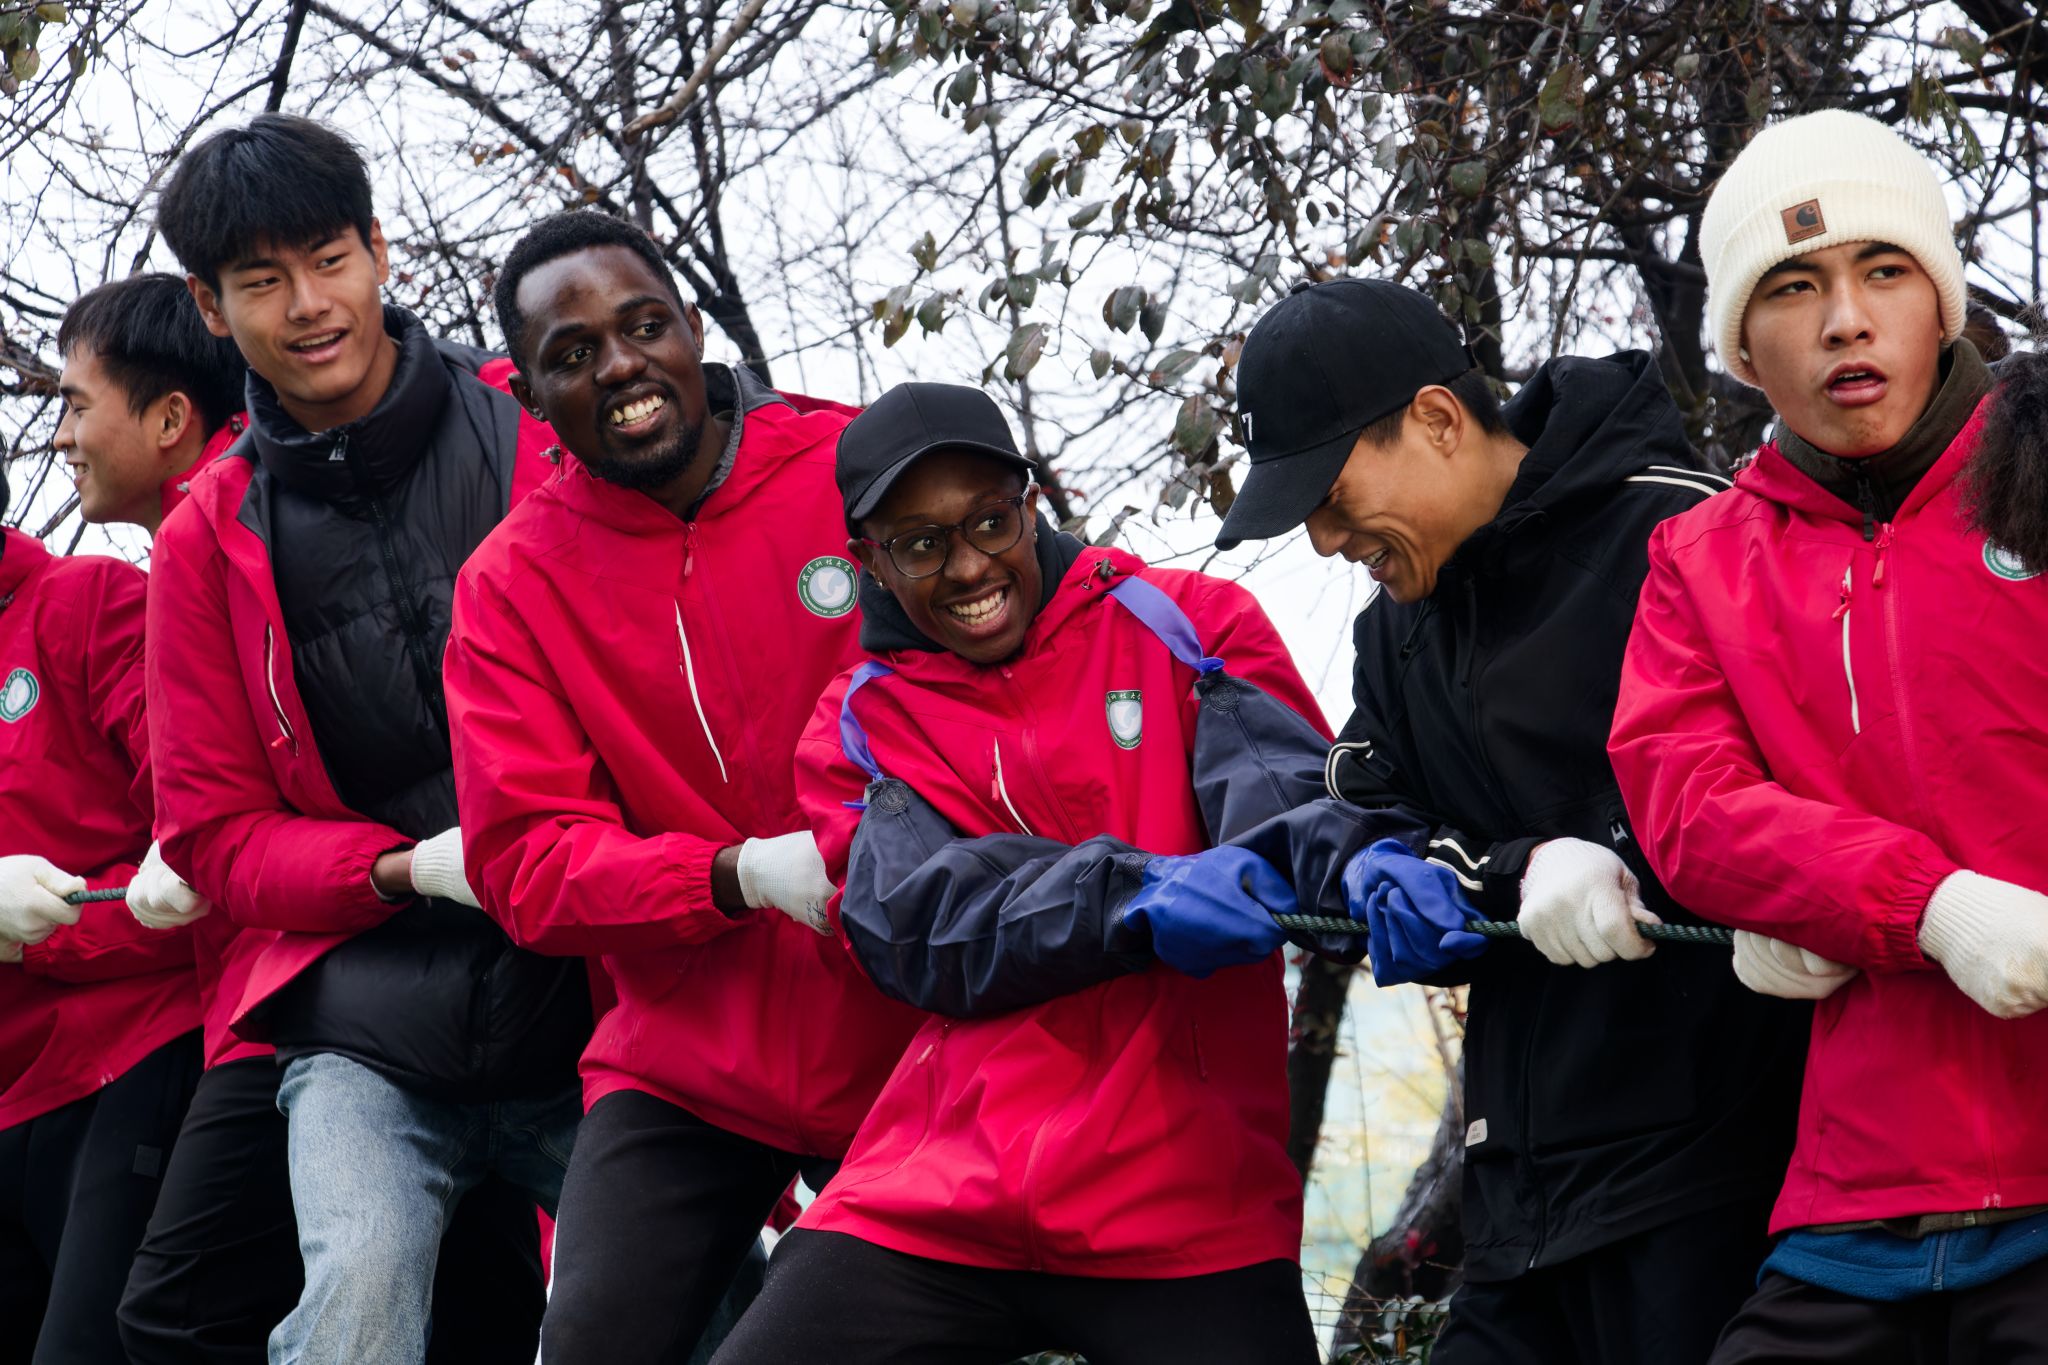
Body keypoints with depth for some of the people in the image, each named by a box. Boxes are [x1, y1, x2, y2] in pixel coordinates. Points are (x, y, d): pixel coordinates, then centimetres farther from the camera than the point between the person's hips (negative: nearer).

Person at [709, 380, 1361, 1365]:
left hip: (1189, 1205, -1)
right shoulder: (858, 729, 11)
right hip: (934, 1203, 1)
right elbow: (924, 928, -7)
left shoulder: (1185, 624, 8)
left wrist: (1359, 869, -35)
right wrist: (1137, 898, -25)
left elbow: (1278, 784, -10)